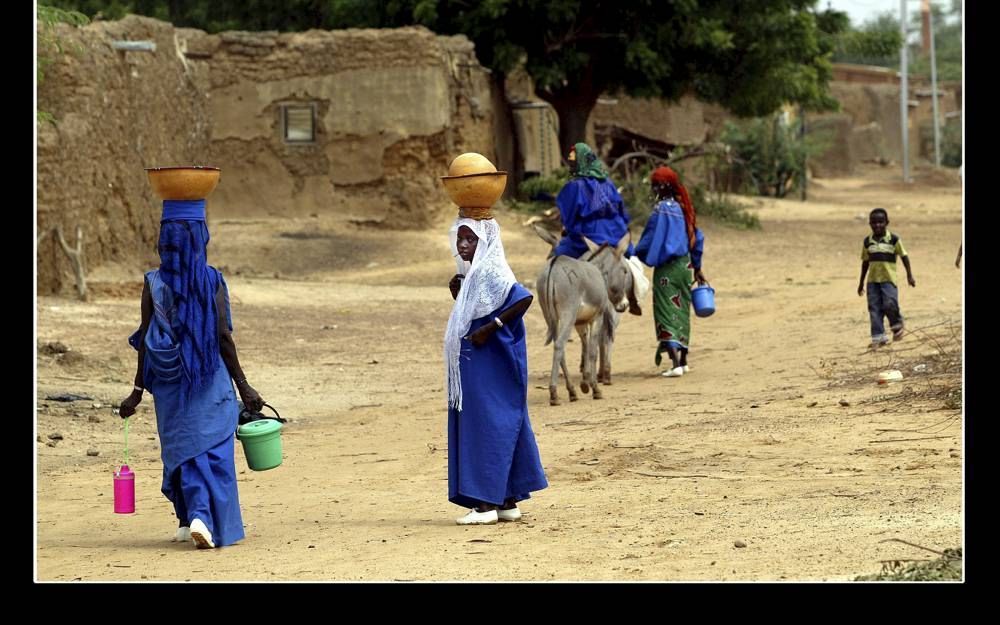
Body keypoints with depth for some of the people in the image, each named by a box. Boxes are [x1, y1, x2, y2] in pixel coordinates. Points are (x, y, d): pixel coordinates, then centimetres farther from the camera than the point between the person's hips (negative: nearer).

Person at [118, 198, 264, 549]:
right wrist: (243, 386, -1)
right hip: (210, 382, -2)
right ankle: (204, 519, -12)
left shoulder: (153, 284, -5)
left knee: (182, 450, 16)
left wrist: (138, 391, 3)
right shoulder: (212, 282, -8)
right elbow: (224, 338, -8)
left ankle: (190, 518, 15)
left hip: (169, 383, 2)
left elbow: (145, 341, -5)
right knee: (212, 450, 4)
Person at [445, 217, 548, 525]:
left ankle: (487, 503, -7)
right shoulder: (473, 274, 14)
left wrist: (490, 328, -26)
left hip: (490, 363, -10)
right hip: (477, 365, 10)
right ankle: (508, 501, 15)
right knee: (502, 427, 11)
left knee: (488, 425, -8)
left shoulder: (490, 272, -15)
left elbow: (524, 298, -29)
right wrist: (457, 294, 6)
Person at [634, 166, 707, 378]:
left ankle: (675, 363, -17)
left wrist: (638, 254, 2)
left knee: (667, 312, -6)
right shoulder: (683, 207, 7)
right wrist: (697, 267, 21)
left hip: (667, 267, -7)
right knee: (682, 312, 16)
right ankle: (683, 361, 25)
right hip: (685, 264, 7)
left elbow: (651, 239, -15)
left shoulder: (662, 209, -15)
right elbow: (696, 237, 13)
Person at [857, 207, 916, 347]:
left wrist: (909, 275, 0)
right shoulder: (868, 241, 7)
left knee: (889, 304, -15)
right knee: (874, 308, 0)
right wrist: (861, 282, 19)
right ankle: (878, 336, 4)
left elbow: (904, 256, 3)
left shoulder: (893, 239, -3)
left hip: (888, 279, -4)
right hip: (872, 280, 4)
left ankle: (897, 326, 13)